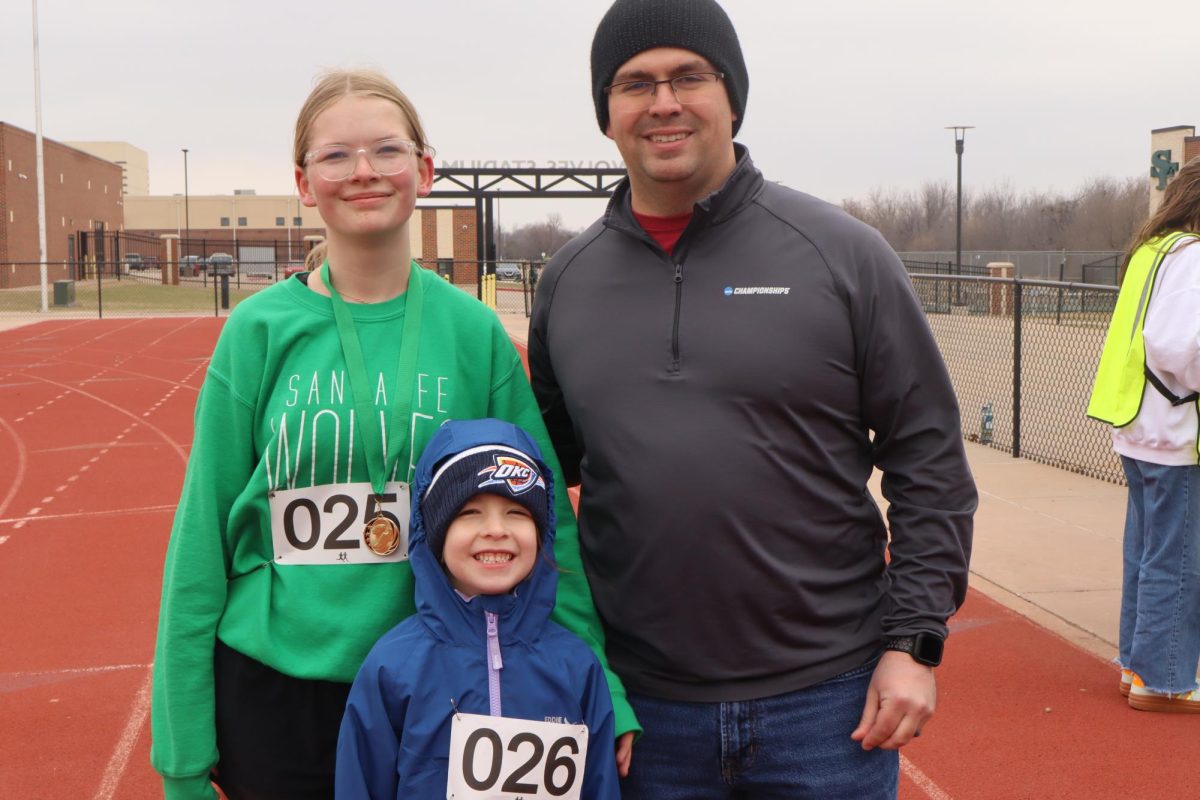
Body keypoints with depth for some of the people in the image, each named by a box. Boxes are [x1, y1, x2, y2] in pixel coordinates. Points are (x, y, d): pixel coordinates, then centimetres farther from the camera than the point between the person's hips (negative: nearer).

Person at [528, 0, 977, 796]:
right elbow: (549, 471, 14)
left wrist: (914, 640, -7)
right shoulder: (569, 281, 5)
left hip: (829, 703, -2)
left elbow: (929, 459, -2)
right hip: (641, 706, 3)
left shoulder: (841, 254, -4)